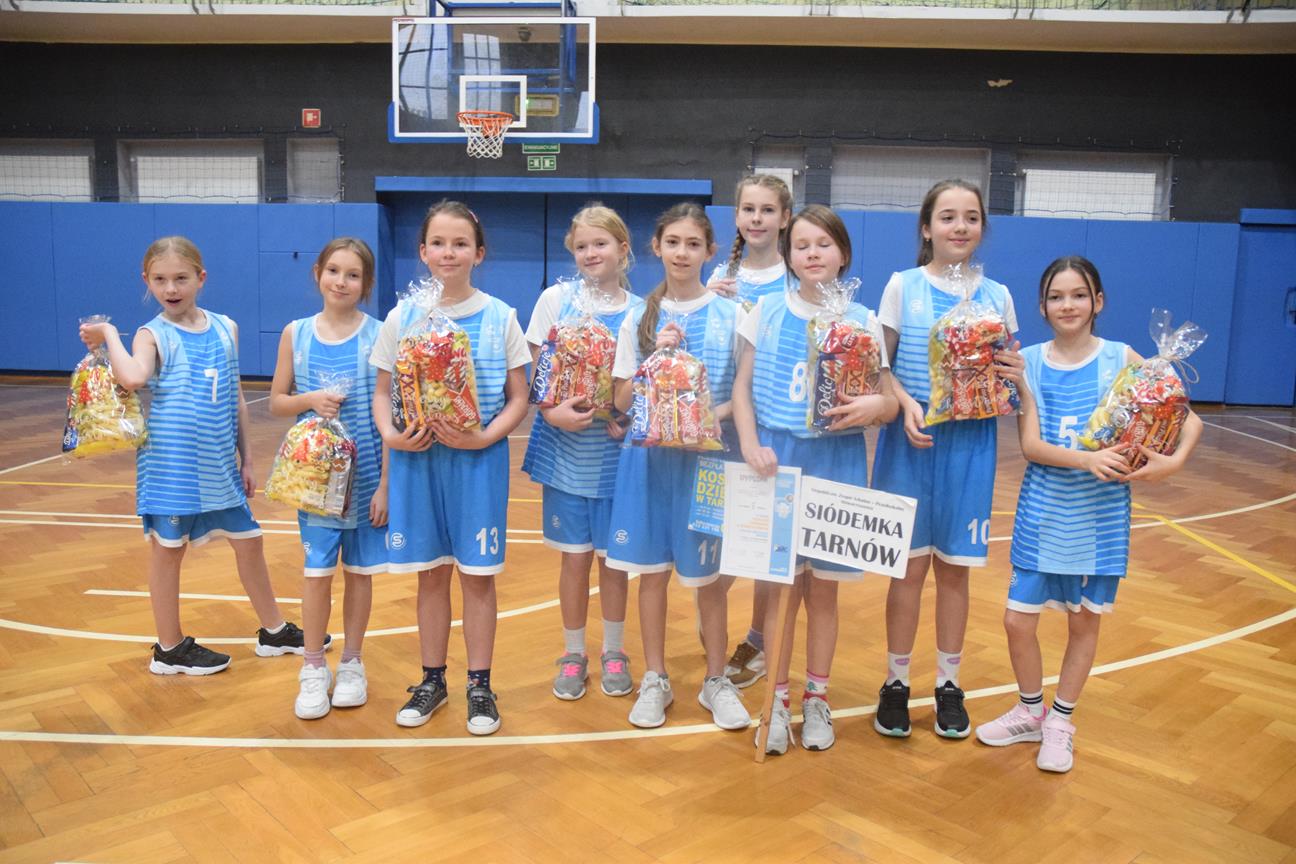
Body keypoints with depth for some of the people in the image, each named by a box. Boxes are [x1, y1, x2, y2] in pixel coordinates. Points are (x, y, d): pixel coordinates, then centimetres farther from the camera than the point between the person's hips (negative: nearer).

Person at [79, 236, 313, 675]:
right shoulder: (153, 335, -6)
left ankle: (274, 631, 29)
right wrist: (109, 334, -17)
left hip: (220, 463, 5)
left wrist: (246, 459, 10)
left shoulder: (226, 328, 6)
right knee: (168, 549, 7)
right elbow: (133, 378, -29)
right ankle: (170, 648, 22)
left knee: (248, 541, 13)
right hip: (171, 463, -4)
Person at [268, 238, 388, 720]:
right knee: (317, 571, 4)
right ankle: (313, 668, 21)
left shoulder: (378, 336, -7)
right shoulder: (296, 334, 1)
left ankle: (351, 664, 27)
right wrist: (309, 400, -15)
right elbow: (277, 402, 7)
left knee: (359, 570, 10)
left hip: (366, 475, -1)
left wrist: (386, 484, -9)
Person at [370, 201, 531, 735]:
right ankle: (432, 681, 26)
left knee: (477, 574, 5)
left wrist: (484, 437, -16)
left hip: (479, 460, -1)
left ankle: (479, 686, 19)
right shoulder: (402, 319, 3)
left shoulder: (499, 317, -2)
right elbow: (382, 392, 7)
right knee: (431, 573, 11)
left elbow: (519, 398, 0)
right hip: (417, 458, 2)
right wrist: (391, 435, -12)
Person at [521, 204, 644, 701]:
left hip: (616, 449, 0)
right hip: (566, 449, 0)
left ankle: (613, 651, 26)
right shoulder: (556, 299, 1)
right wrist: (553, 411, -18)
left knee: (613, 556, 9)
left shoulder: (640, 311, 1)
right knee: (575, 557, 6)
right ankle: (573, 654, 23)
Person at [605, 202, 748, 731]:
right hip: (649, 456, 2)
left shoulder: (730, 316, -1)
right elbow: (621, 400, 3)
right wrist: (656, 359, -11)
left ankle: (717, 681, 23)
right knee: (652, 570, 8)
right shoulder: (640, 318, 5)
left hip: (705, 458, -2)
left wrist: (718, 414, -18)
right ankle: (655, 680, 23)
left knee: (709, 574, 6)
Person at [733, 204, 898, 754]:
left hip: (836, 465, 1)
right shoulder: (766, 312, 2)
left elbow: (889, 402, 5)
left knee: (823, 586, 9)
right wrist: (750, 446, -12)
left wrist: (875, 406, -19)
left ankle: (816, 698, 25)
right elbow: (742, 387, 2)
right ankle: (778, 698, 19)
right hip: (776, 461, 0)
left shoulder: (863, 323, 2)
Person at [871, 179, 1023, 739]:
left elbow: (1009, 369, 12)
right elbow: (879, 365, -2)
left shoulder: (996, 295, 6)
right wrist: (905, 401, -19)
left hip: (969, 443, 2)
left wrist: (1013, 372, -10)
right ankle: (896, 682, 18)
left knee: (955, 566, 9)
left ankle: (949, 684, 24)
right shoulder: (903, 285, 0)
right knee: (909, 565, 3)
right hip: (910, 439, -2)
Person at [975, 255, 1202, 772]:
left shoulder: (1121, 359, -6)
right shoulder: (1029, 362, -3)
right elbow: (1030, 445, -10)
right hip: (1043, 510, 1)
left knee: (1084, 620, 11)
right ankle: (1029, 711, 30)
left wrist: (1174, 461, -24)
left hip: (1100, 514, -1)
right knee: (1018, 618, 3)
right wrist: (1087, 460, -26)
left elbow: (1190, 419, -5)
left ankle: (1060, 721, 31)